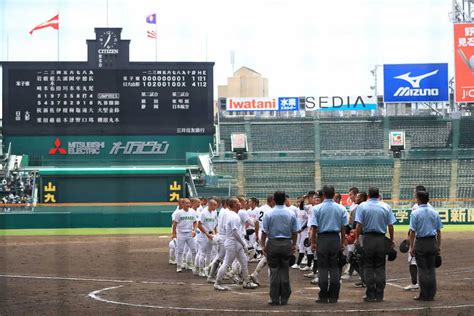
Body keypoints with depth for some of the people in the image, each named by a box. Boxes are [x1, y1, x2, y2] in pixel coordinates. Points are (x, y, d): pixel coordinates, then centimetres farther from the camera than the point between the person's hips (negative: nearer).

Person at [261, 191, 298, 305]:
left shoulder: (268, 214, -7)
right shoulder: (291, 214, 0)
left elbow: (264, 232, -7)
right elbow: (295, 232, 5)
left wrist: (263, 245, 1)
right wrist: (294, 245, 17)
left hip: (273, 244, -2)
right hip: (287, 244, 2)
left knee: (274, 271, 3)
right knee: (285, 271, 8)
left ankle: (274, 299, 3)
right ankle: (284, 298, 9)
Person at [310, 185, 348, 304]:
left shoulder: (317, 209, -5)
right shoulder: (341, 209, 3)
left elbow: (314, 228, -7)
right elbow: (343, 228, 4)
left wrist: (313, 242, 1)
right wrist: (342, 243, 11)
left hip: (322, 238, -2)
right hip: (335, 239, 2)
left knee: (323, 268, 2)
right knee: (334, 268, 7)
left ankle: (323, 297, 0)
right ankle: (334, 297, 6)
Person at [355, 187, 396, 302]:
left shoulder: (362, 206, -2)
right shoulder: (386, 207, 2)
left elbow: (359, 224, -9)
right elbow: (390, 226, 1)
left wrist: (357, 238, -2)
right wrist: (392, 240, 9)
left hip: (368, 238, -1)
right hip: (381, 239, 1)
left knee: (368, 267, 3)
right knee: (380, 268, 7)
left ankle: (370, 295, 0)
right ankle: (379, 295, 5)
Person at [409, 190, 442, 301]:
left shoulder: (415, 213, -8)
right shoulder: (434, 212, 6)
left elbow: (413, 231, -11)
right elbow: (439, 231, 8)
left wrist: (411, 247, -7)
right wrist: (438, 246, 14)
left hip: (420, 242, -4)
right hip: (432, 242, 4)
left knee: (422, 269, 0)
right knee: (431, 269, 10)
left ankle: (424, 295, 0)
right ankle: (431, 295, 10)